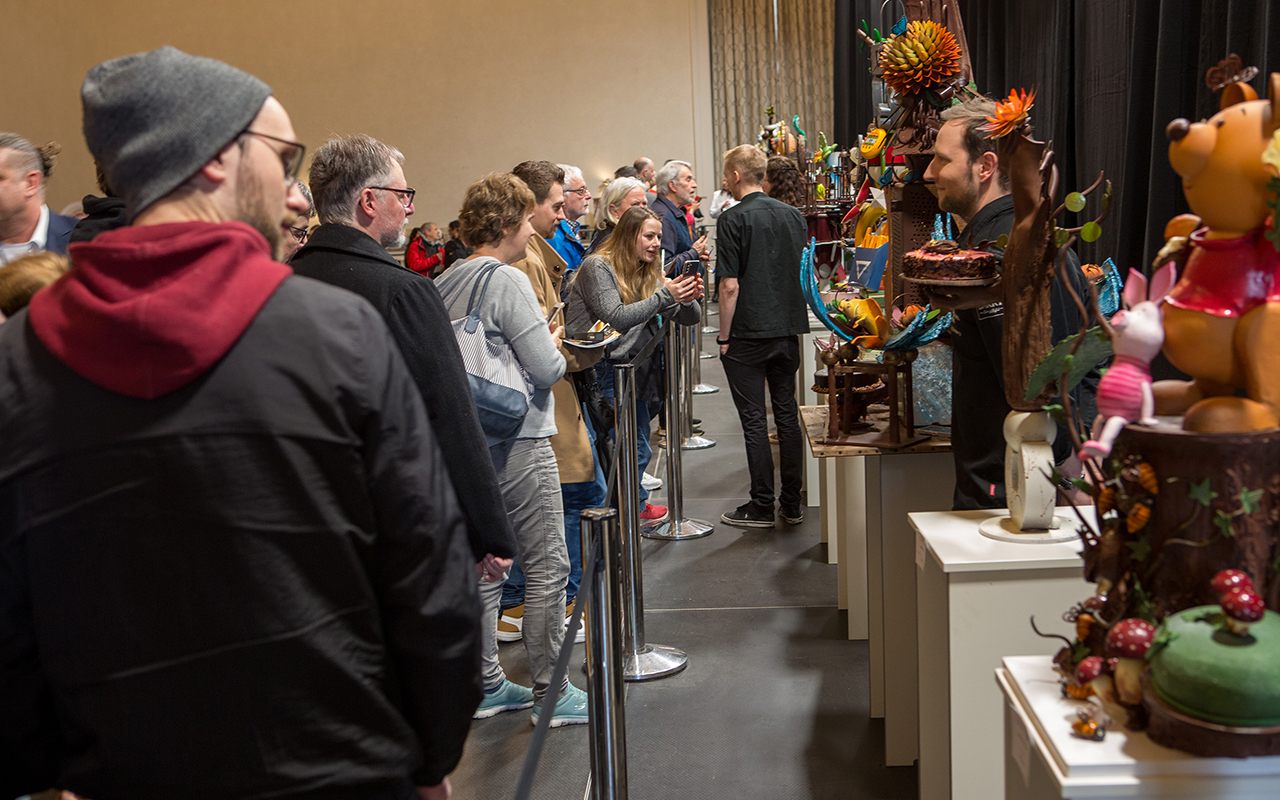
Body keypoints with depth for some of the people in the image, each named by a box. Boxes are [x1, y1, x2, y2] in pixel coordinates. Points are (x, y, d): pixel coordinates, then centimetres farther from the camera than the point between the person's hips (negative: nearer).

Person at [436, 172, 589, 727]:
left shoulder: (445, 283, 8)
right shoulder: (508, 282, -15)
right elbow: (547, 369, -18)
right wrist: (554, 343, 4)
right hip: (518, 441, -8)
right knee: (546, 567, 2)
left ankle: (487, 685, 24)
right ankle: (551, 693, 10)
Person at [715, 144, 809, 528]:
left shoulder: (733, 220, -11)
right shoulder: (793, 215, 7)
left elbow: (730, 286, -14)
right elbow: (803, 274, 14)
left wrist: (724, 336, -6)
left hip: (748, 333, -6)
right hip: (789, 329, 6)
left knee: (754, 420, 1)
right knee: (787, 413, 12)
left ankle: (761, 506, 6)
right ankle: (792, 503, 17)